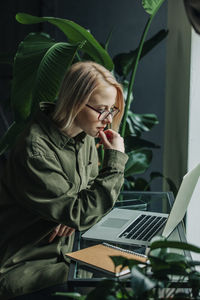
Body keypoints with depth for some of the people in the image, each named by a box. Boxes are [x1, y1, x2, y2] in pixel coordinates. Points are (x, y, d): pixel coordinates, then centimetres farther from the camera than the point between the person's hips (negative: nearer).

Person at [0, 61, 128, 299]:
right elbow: (80, 215, -24)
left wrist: (78, 212, -8)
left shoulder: (85, 139, 2)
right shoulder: (34, 153, -25)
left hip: (63, 256, 8)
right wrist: (116, 161, -20)